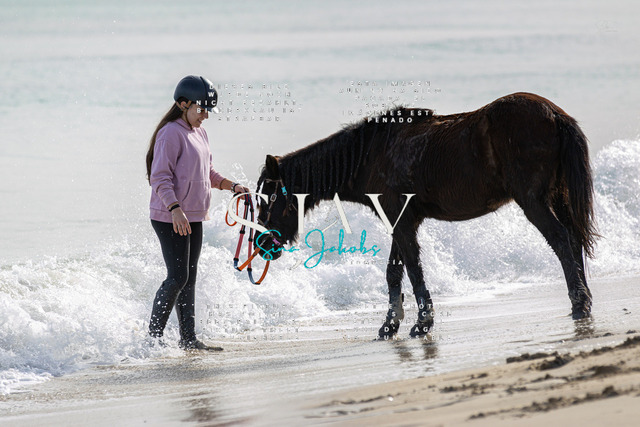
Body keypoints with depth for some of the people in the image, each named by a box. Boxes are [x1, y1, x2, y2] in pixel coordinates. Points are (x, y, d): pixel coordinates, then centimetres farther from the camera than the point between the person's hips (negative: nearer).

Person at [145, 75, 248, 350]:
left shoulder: (200, 133, 15)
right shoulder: (170, 133, -14)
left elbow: (207, 174, 25)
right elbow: (160, 177, -20)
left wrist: (232, 186, 10)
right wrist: (175, 209, -30)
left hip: (194, 218, 9)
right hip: (170, 218, -9)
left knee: (189, 278, 9)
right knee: (177, 277, -10)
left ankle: (188, 338, 13)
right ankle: (153, 335, -1)